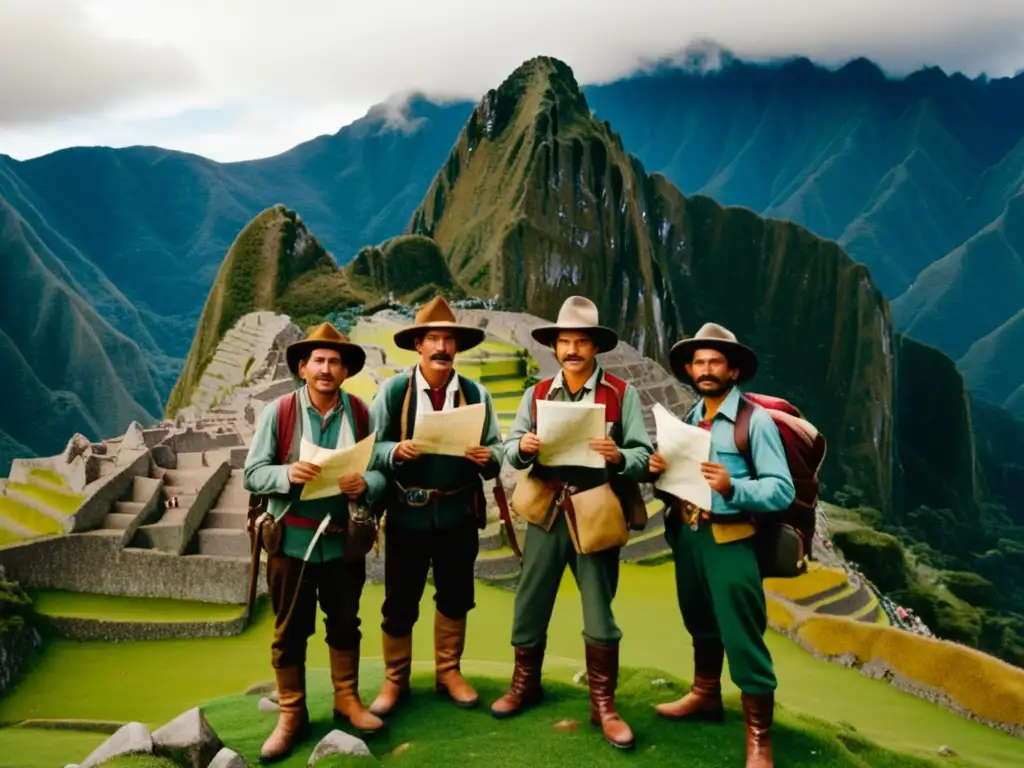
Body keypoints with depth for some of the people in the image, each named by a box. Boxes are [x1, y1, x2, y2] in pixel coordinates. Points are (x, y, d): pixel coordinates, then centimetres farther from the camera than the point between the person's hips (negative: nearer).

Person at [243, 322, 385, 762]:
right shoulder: (278, 412, -8)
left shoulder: (361, 413, -3)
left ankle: (347, 700, 37)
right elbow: (252, 474, -7)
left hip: (344, 540, 2)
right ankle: (291, 714, 28)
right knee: (290, 631, 11)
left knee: (345, 625, 17)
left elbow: (383, 473, -3)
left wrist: (365, 485, -25)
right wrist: (288, 474, -26)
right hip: (291, 540, -1)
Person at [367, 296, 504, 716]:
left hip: (458, 512, 2)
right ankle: (395, 679, 28)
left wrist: (486, 457, -21)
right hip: (407, 511, -2)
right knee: (399, 601, 10)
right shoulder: (393, 389, -6)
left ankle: (449, 672, 34)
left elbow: (496, 452, 0)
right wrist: (396, 451, -25)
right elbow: (371, 448, -5)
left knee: (455, 597, 15)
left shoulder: (476, 393, 1)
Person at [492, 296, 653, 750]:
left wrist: (618, 457, -27)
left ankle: (603, 706, 23)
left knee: (599, 613, 7)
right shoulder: (536, 394, 6)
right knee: (529, 605, 11)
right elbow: (511, 451, 3)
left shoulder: (622, 394, -4)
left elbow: (644, 455, -7)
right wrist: (522, 447, -19)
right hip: (547, 512, 3)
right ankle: (524, 686, 33)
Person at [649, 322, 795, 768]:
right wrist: (661, 469, -7)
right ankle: (705, 695, 45)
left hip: (729, 542, -7)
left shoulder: (756, 420, -11)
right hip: (685, 536, 7)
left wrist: (733, 487, -32)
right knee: (700, 624, 24)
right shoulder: (689, 419, 10)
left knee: (742, 639, -1)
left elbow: (782, 490, -17)